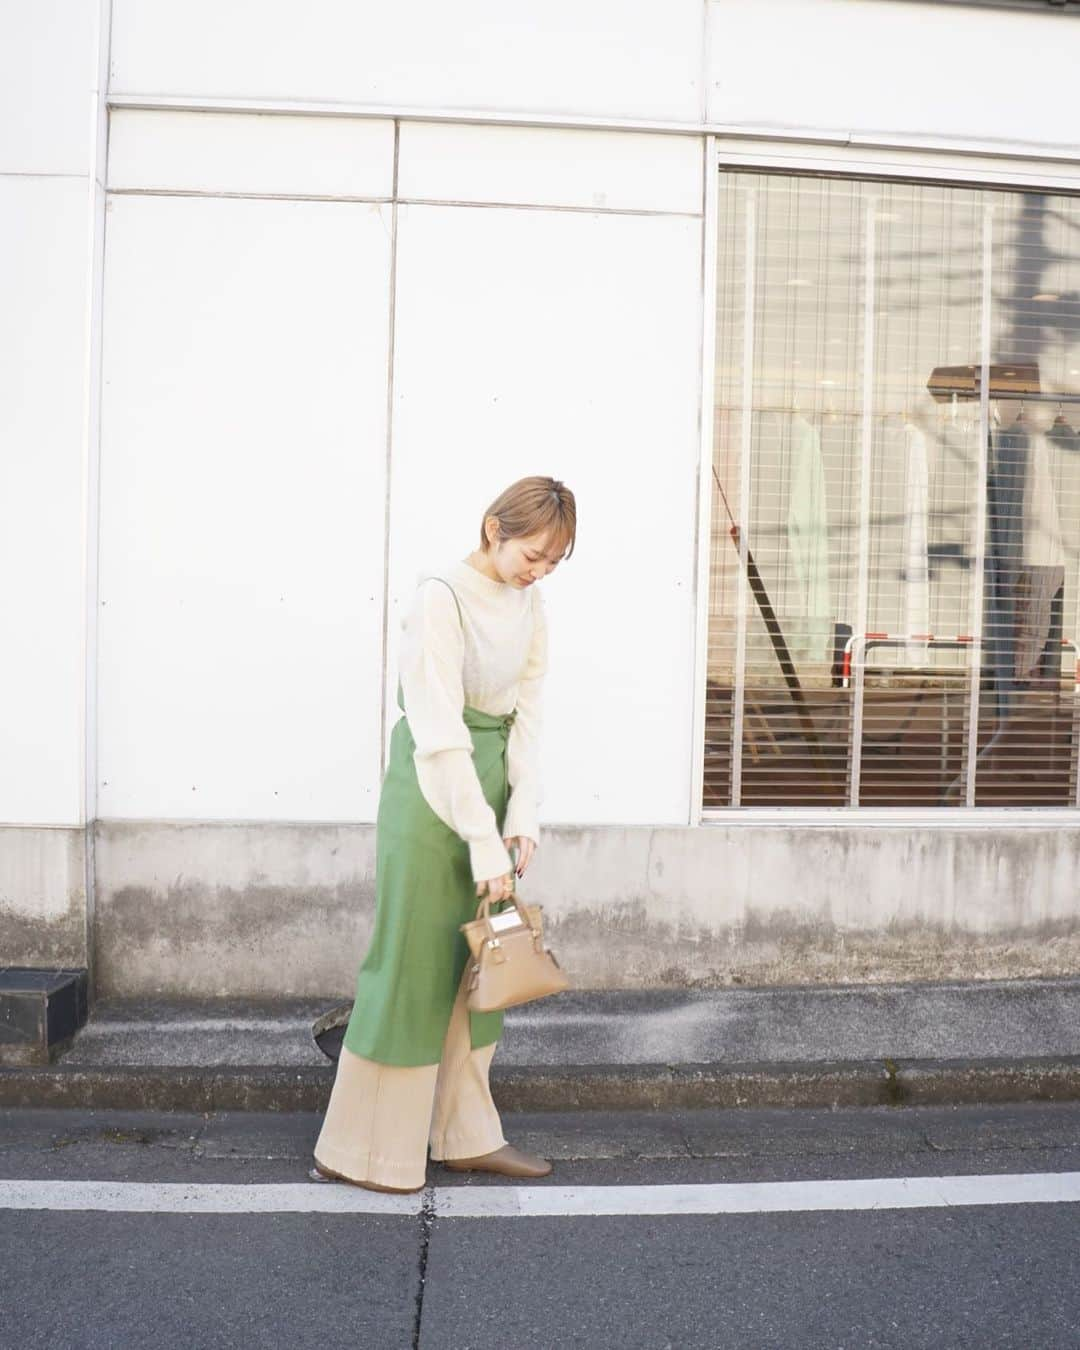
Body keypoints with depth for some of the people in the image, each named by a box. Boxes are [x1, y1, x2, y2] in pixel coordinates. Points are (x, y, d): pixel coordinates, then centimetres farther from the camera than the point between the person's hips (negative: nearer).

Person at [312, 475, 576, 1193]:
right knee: (413, 957, -1)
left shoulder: (530, 602, 6)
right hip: (433, 785, -7)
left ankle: (467, 1134, 25)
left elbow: (528, 712, 6)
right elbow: (440, 730, -21)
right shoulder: (442, 598, -17)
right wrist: (482, 839, -22)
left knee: (473, 959, 13)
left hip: (491, 777, 7)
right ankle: (361, 1150, 13)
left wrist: (523, 811, -4)